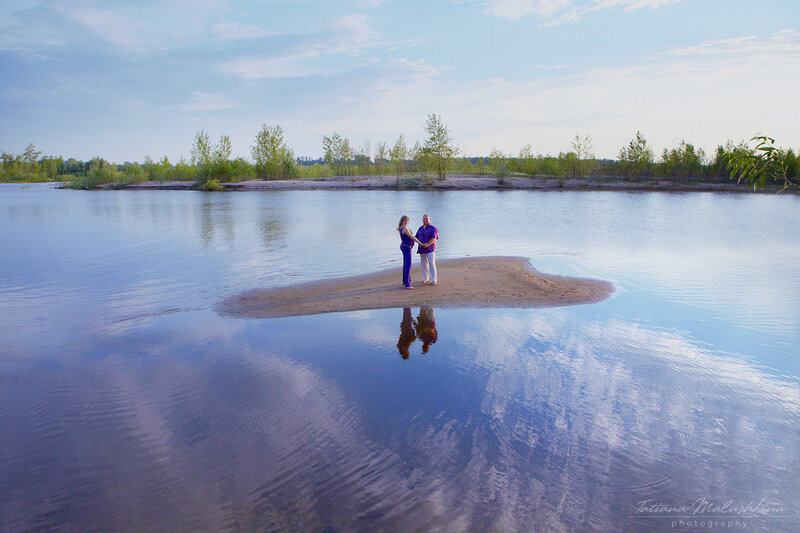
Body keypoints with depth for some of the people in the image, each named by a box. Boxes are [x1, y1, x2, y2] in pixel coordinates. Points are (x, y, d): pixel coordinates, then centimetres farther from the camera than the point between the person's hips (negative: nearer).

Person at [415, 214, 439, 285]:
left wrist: (427, 244, -29)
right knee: (424, 264, 11)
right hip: (422, 249, 6)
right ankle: (425, 279, 22)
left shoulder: (433, 228, -5)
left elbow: (434, 239, -15)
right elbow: (417, 237, 16)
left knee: (431, 264, -10)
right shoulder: (420, 228, 14)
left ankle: (433, 280, -9)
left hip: (430, 249, -6)